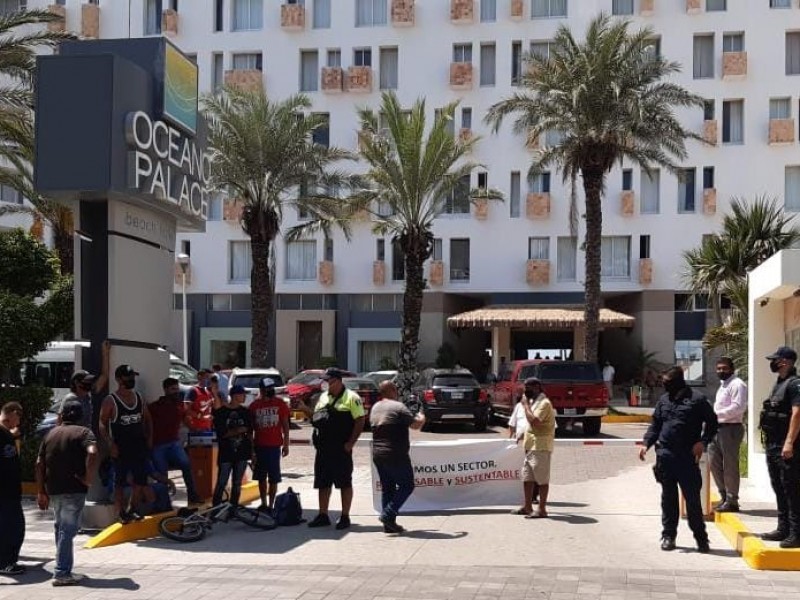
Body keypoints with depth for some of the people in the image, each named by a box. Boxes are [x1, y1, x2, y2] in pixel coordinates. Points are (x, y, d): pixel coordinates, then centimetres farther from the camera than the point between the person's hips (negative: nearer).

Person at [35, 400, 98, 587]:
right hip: (73, 489, -5)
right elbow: (92, 453, -23)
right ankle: (62, 573, -3)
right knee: (68, 530, -3)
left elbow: (39, 463, 9)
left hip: (53, 490, 6)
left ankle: (63, 569, 24)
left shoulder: (51, 433, 13)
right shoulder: (83, 432, -3)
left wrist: (41, 491, 13)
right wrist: (88, 478, -15)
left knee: (61, 527, 18)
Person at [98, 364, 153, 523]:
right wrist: (111, 444, -17)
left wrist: (149, 438, 6)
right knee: (119, 483, 2)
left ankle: (132, 510, 24)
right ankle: (122, 514, 10)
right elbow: (102, 425, -8)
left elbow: (147, 419, 18)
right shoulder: (110, 401, -7)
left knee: (141, 481, 8)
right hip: (120, 449, -5)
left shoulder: (139, 398, 10)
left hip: (139, 446, 5)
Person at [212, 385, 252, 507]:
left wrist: (252, 450, 4)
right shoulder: (221, 412, -4)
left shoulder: (245, 412, 7)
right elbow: (220, 433, -8)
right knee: (221, 483, -3)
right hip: (226, 453, -3)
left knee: (237, 483, 9)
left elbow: (250, 432, 10)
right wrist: (237, 431, -12)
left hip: (242, 453, 3)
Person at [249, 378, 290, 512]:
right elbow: (250, 428, 6)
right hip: (259, 445, 2)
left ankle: (271, 505, 5)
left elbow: (285, 425, 5)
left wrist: (286, 444, 1)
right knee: (261, 477, 10)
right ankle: (263, 504, 21)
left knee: (273, 478, -1)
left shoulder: (280, 404, 1)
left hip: (274, 445, -2)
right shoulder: (254, 406, 3)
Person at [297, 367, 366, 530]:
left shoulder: (351, 397, -6)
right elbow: (316, 417, 21)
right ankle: (323, 516, 19)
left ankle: (345, 517, 8)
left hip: (341, 449, -7)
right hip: (323, 448, 7)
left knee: (345, 483, 2)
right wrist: (305, 408, 4)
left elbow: (360, 421, -10)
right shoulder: (323, 397, 16)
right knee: (323, 483, 10)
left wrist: (350, 443, -15)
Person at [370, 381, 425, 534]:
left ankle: (389, 524, 11)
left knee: (387, 488, 13)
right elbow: (416, 424, -14)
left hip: (378, 454, 8)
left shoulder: (375, 408, 12)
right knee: (406, 485, 3)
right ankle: (388, 514, -8)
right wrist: (421, 418, 9)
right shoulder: (398, 407, -13)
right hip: (395, 455, -8)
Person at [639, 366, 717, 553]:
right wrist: (647, 443, 4)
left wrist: (703, 442, -11)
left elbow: (712, 423, 2)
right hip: (665, 455, 4)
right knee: (668, 497, 9)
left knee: (692, 497, -2)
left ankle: (701, 537, 9)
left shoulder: (697, 399, 0)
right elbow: (655, 425, 18)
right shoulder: (663, 400, 14)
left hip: (687, 456, -4)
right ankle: (668, 535, 17)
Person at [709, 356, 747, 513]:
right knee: (714, 463, 11)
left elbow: (738, 407, -19)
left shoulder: (737, 384, -9)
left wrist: (716, 414, -18)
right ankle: (725, 497, 21)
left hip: (730, 428, -10)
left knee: (730, 466, -4)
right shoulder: (722, 385, 20)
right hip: (717, 428, 10)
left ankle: (732, 501, 4)